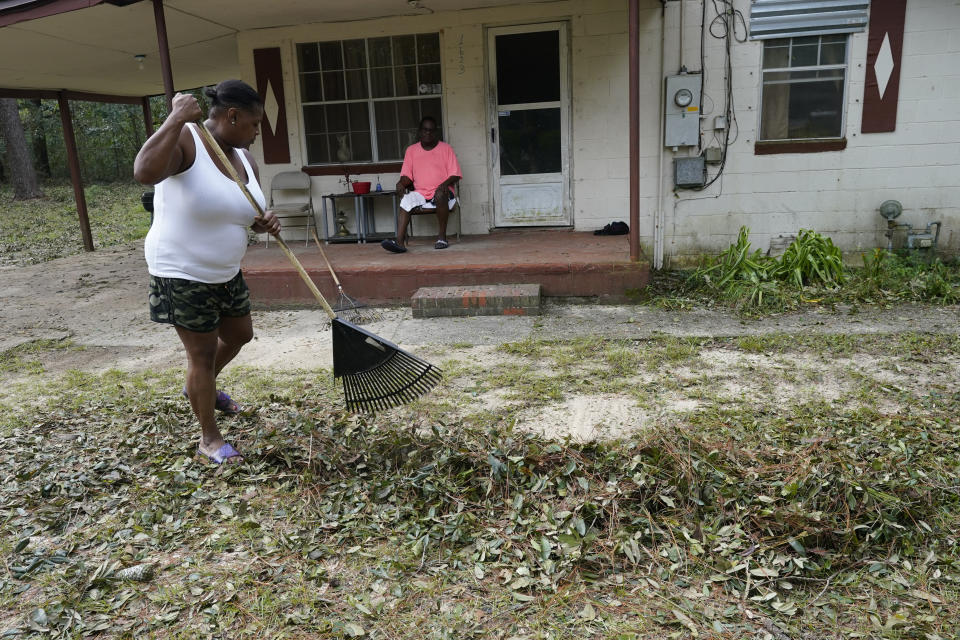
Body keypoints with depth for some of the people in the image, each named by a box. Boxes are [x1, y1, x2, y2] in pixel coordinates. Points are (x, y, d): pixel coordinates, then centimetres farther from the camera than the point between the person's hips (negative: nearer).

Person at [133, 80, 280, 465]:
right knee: (202, 353, 2)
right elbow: (144, 173, -40)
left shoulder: (244, 158, 3)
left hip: (226, 272, 8)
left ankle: (200, 387, 51)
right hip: (183, 274, -8)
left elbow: (248, 214, 11)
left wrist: (265, 223, -12)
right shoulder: (184, 139, -20)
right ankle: (210, 439, 19)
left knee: (240, 335, 22)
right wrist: (176, 119, -37)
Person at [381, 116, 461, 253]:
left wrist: (445, 184, -20)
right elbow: (406, 175, 12)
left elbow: (455, 175, 2)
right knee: (406, 198, -29)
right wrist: (402, 183, -12)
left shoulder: (446, 149, 6)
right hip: (420, 193, 3)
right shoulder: (411, 150, 13)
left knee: (440, 195, -37)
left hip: (440, 192, -2)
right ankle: (400, 242, -41)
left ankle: (442, 236, -23)